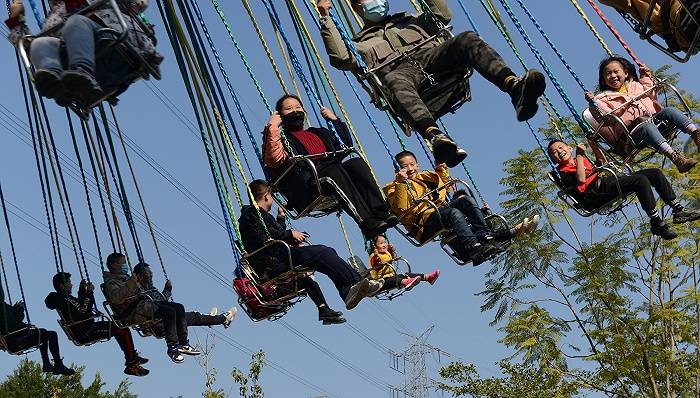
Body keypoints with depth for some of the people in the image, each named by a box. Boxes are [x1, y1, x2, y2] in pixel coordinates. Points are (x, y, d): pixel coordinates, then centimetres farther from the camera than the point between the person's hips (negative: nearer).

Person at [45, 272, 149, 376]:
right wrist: (89, 294, -21)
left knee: (118, 326, 22)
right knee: (123, 330, -17)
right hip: (84, 333, -11)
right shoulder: (64, 300, -20)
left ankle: (132, 357, 25)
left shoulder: (62, 298, 12)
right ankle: (132, 365, -14)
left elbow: (79, 307, 24)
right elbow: (82, 313, -26)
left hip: (84, 331, 11)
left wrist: (82, 290, 13)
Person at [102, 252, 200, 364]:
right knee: (169, 311, -27)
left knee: (179, 308, -1)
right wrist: (130, 284, -30)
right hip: (132, 312, -10)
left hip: (145, 303, 10)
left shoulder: (126, 277, 28)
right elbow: (116, 298, -25)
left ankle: (183, 343, -4)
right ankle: (172, 347, -25)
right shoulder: (110, 282, -2)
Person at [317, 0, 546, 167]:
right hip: (400, 71, -3)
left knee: (467, 39, -27)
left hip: (432, 57, 4)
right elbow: (340, 58, 8)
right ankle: (437, 138, -68)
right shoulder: (359, 44, 31)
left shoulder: (407, 20, 43)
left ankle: (515, 88, -52)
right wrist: (326, 19, 8)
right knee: (395, 81, -43)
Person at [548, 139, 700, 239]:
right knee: (641, 180, -30)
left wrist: (593, 144, 29)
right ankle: (657, 224, -27)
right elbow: (581, 179, -18)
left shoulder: (581, 160, 29)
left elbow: (602, 163, 40)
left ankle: (679, 210, 0)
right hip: (597, 193, -9)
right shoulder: (563, 172, 2)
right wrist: (579, 154, -12)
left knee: (655, 173, 0)